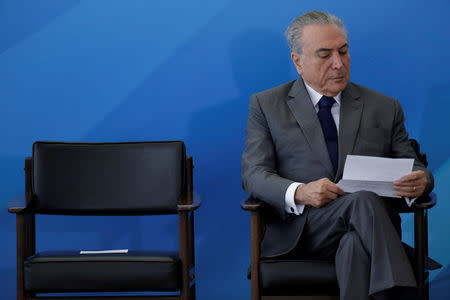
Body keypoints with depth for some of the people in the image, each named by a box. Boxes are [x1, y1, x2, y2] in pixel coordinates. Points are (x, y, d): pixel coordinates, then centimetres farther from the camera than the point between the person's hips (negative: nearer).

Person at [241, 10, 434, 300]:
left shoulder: (385, 108, 19)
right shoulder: (266, 105, 14)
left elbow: (414, 168, 18)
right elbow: (253, 175, 3)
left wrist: (419, 181, -10)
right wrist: (300, 193, -19)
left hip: (365, 229, 2)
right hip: (300, 229, -2)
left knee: (356, 242, -38)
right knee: (363, 202, -35)